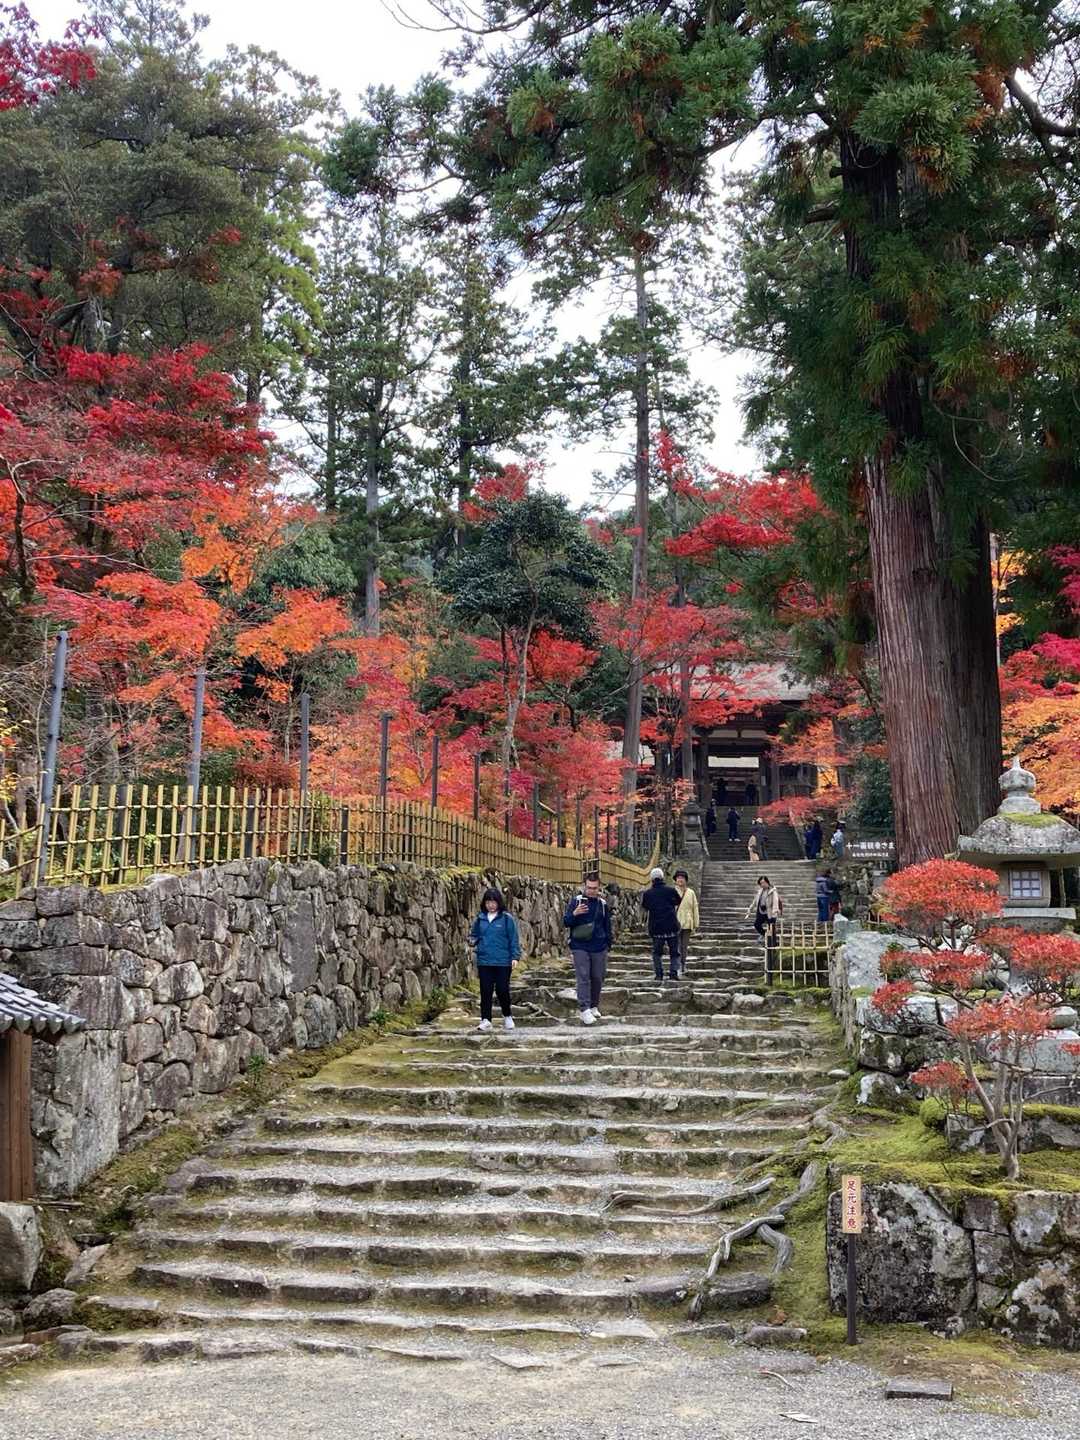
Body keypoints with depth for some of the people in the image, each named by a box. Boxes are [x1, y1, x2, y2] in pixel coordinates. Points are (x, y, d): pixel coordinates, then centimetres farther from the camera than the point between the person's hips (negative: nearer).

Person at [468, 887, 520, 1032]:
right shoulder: (480, 918, 7)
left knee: (502, 990, 1)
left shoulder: (507, 918, -4)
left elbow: (514, 939, -3)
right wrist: (472, 940, -4)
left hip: (503, 962, -3)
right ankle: (485, 1019, 10)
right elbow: (474, 934, 18)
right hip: (484, 961, 3)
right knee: (485, 991, 3)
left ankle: (507, 1017, 23)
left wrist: (515, 956, -9)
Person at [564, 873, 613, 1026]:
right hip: (580, 948, -3)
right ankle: (585, 1009, -15)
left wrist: (608, 945, 12)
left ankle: (594, 1006, 24)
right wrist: (574, 914, -23)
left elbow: (608, 926, 16)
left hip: (599, 949, 3)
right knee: (583, 978, -10)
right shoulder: (576, 901, 0)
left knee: (598, 978, 9)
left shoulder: (603, 904, 8)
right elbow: (566, 922, -3)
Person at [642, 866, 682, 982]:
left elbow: (644, 908, 14)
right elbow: (679, 902, 14)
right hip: (672, 927, 0)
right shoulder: (671, 890, -3)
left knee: (657, 952, 11)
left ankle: (659, 974, 7)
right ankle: (674, 972, -1)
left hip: (656, 927, 0)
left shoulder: (647, 893, -1)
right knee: (674, 951, 10)